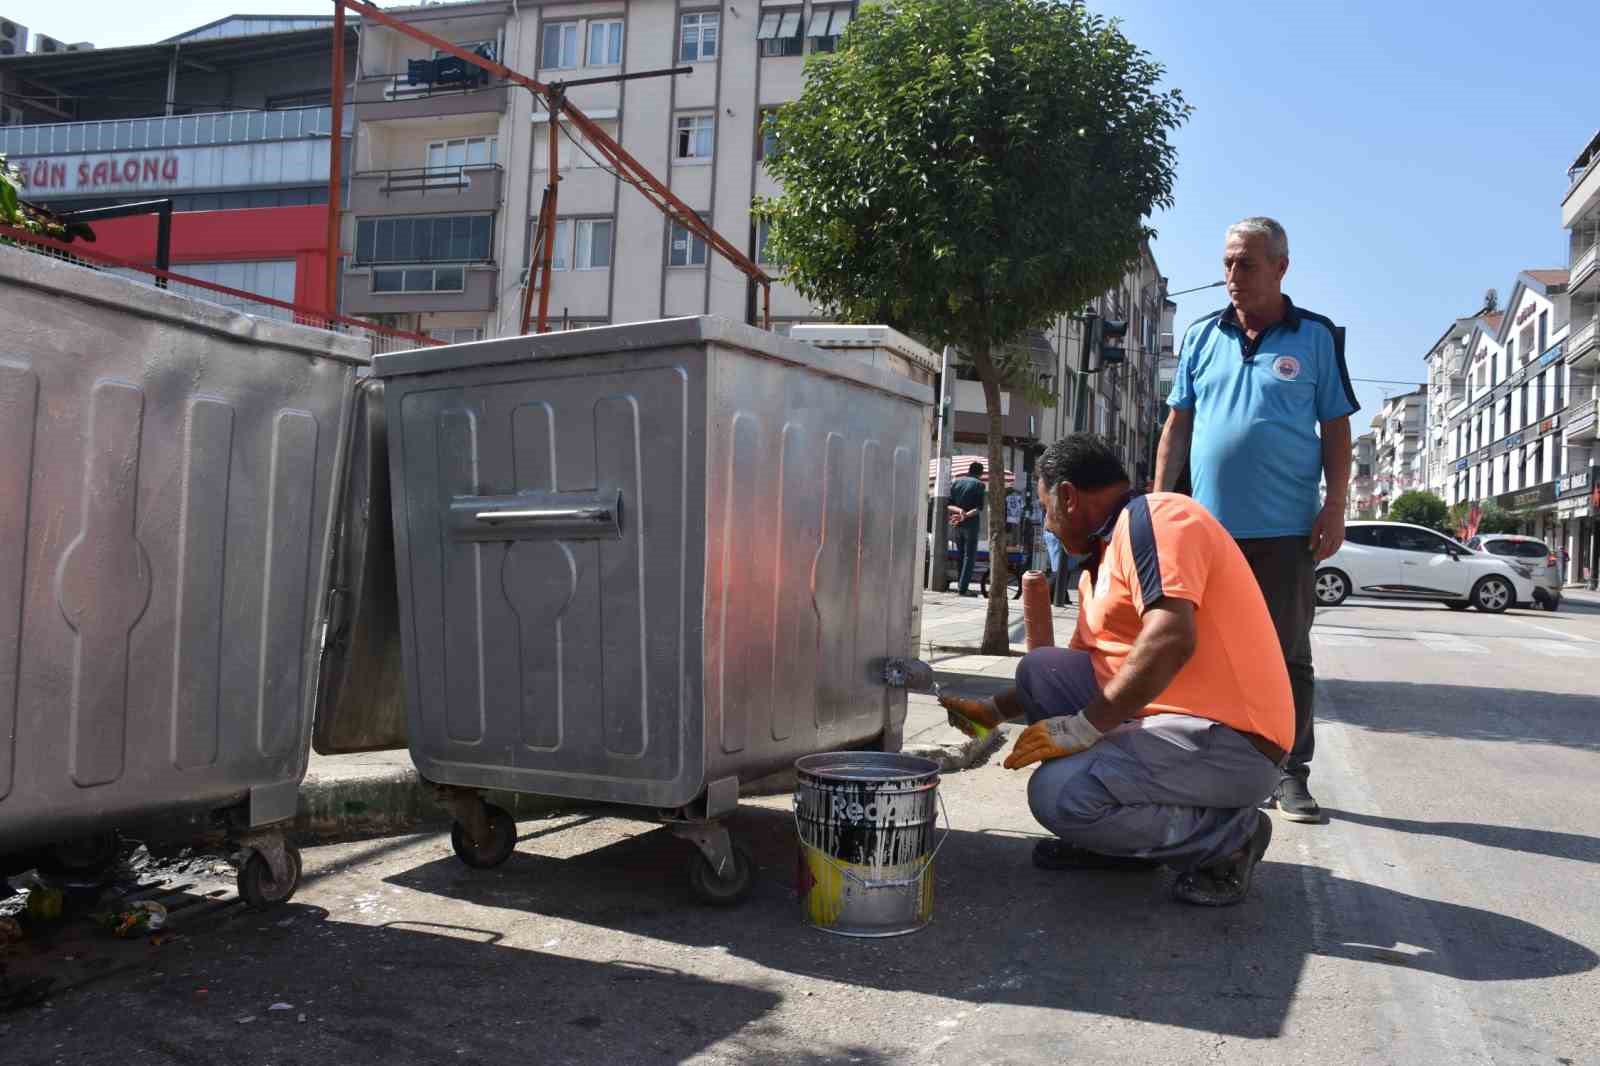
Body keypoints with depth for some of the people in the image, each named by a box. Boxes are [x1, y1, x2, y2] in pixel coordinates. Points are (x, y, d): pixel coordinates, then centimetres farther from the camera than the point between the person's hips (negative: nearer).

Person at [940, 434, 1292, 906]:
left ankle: (1228, 835, -4)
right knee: (1039, 668, 7)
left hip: (1232, 742, -10)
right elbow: (1080, 669, 31)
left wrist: (1082, 728, -21)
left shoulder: (1155, 516, -12)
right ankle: (1114, 838, 10)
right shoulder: (1101, 562, 18)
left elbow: (1171, 640, -27)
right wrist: (994, 710, 35)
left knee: (1058, 793, -24)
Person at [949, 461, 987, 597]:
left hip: (957, 524, 5)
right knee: (970, 556, -2)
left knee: (960, 555, 17)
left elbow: (949, 504, 0)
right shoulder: (979, 484, -3)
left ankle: (959, 584, 18)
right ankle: (963, 588, -9)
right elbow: (979, 508, -14)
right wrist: (967, 515, -20)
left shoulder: (955, 482, 10)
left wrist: (959, 511, -14)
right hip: (971, 524, -5)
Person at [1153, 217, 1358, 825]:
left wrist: (1335, 509, -6)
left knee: (1287, 655, 3)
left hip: (1286, 529, -2)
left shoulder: (1317, 338, 4)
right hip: (1208, 524, 3)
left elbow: (1336, 430, 3)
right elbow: (1177, 426, 12)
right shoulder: (1202, 337, 10)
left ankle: (1290, 774, 12)